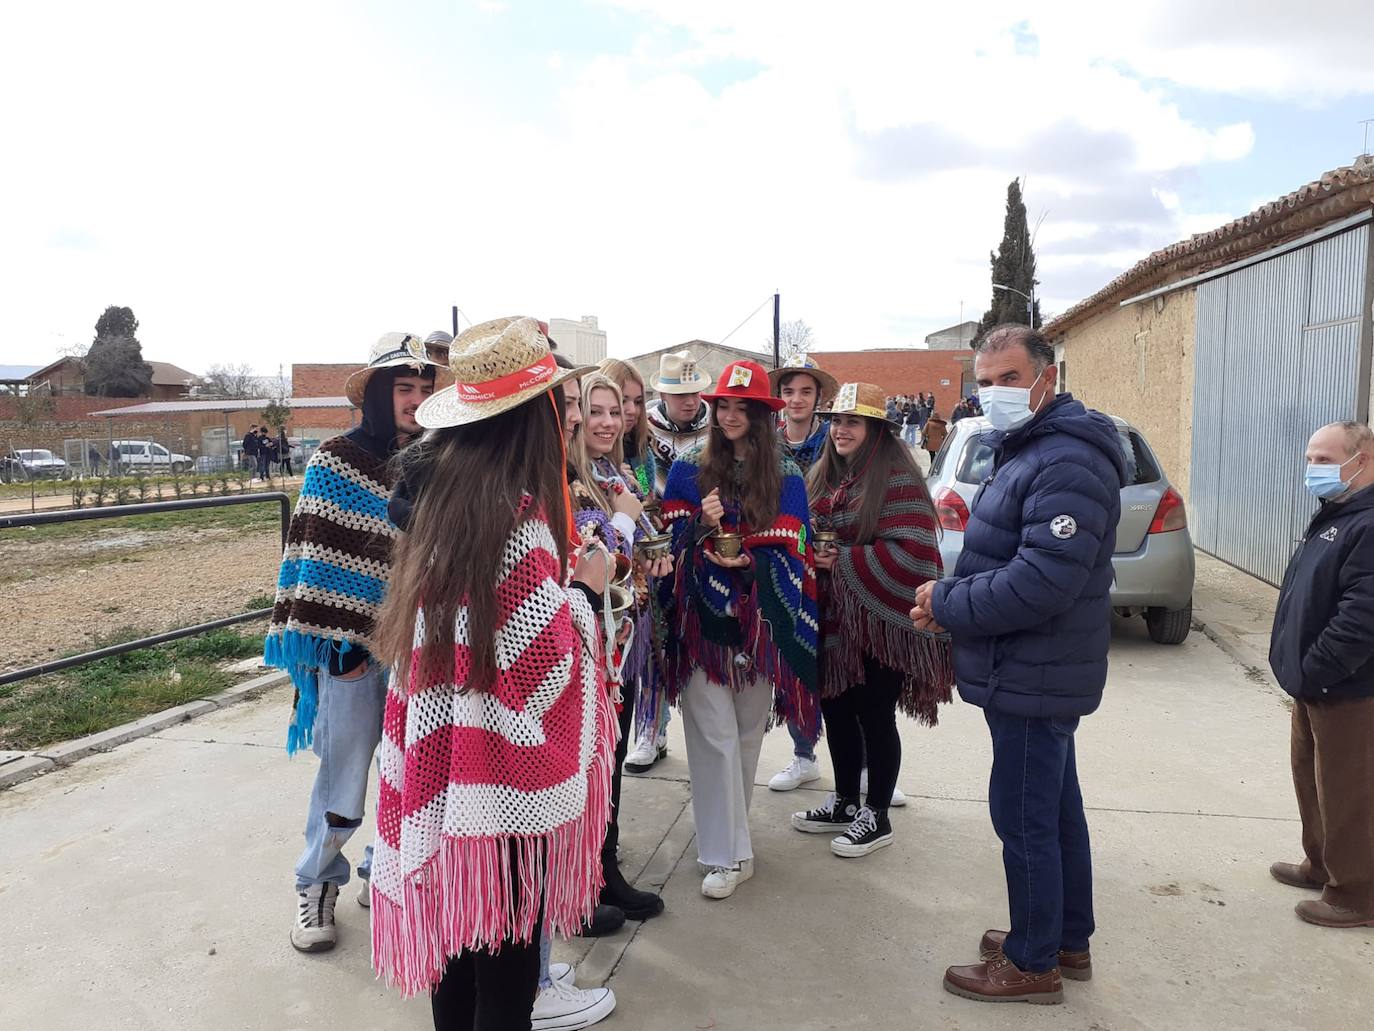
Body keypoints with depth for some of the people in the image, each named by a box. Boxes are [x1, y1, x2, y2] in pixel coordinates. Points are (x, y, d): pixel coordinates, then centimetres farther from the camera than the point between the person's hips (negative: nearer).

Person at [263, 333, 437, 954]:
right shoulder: (336, 461, -6)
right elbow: (317, 556, -9)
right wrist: (333, 642, -13)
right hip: (353, 644, -4)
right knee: (345, 770, 4)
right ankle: (317, 885, 26)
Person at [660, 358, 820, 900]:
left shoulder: (785, 476, 3)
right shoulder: (688, 468, 2)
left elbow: (791, 550, 0)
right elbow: (671, 541, 1)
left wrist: (748, 562, -18)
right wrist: (701, 526, -19)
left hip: (758, 621, 2)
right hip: (702, 621, -2)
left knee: (749, 731, 13)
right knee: (715, 735, -3)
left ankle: (729, 831, 34)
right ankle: (728, 854, 5)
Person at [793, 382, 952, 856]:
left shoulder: (897, 478, -15)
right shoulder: (824, 475, 11)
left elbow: (911, 552, -22)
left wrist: (843, 562, -18)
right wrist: (812, 553, -1)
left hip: (880, 619, -7)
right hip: (834, 617, 7)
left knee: (874, 715, 5)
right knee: (836, 708, 15)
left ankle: (876, 816, 22)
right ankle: (844, 802, 33)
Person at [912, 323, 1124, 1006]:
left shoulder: (1066, 461, -22)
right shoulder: (1023, 449, 13)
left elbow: (1043, 582, -30)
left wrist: (947, 604, -18)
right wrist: (953, 600, 2)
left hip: (1033, 678, -10)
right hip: (1034, 674, 10)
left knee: (1023, 818, 2)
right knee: (1055, 807, 20)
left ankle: (1032, 964, 19)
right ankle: (1068, 939, 36)